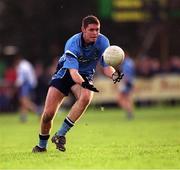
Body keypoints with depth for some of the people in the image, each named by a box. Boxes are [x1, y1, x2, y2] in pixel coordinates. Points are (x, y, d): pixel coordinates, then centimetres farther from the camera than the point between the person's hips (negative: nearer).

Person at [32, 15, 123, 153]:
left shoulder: (103, 42, -16)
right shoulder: (72, 44, -28)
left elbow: (106, 66, -10)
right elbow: (73, 71, -37)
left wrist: (114, 74, -34)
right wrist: (83, 83, -57)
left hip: (85, 75, 2)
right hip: (64, 73, -2)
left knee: (86, 97, -34)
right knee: (48, 113, -11)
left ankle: (60, 135, -23)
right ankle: (42, 145, 19)